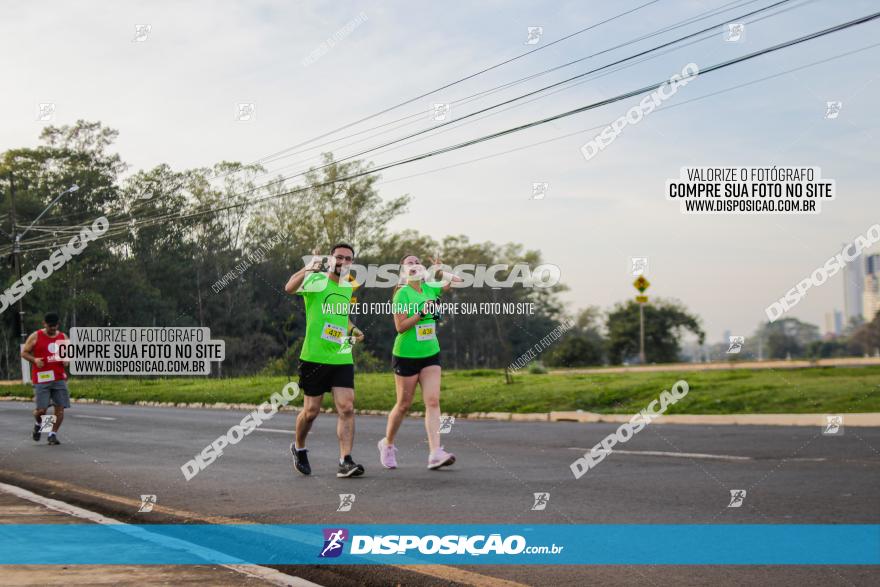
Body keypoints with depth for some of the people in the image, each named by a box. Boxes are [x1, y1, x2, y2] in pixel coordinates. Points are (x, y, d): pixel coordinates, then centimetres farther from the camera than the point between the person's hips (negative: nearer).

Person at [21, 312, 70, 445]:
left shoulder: (63, 337, 11)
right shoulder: (35, 337, 1)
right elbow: (24, 352, 5)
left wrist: (67, 360, -1)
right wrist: (34, 360, -13)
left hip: (60, 378, 3)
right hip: (41, 378, -3)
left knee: (60, 407, -4)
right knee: (41, 409, -7)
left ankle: (53, 434, 9)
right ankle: (38, 424, 27)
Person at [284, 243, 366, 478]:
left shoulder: (348, 286, 13)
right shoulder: (317, 281, -8)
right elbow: (289, 288, -30)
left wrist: (353, 329, 13)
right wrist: (308, 269, -46)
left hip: (342, 358, 5)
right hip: (314, 357, -4)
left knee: (347, 408, -9)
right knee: (311, 410, 5)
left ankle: (345, 462, -10)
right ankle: (299, 448, 33)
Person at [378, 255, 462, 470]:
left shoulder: (429, 289, 7)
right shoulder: (402, 293, -10)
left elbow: (457, 280, 18)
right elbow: (400, 326, -15)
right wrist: (422, 313, -24)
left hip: (431, 354, 5)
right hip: (406, 355, -5)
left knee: (433, 401, -9)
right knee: (404, 405, 5)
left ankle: (435, 454, -17)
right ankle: (387, 444, 29)